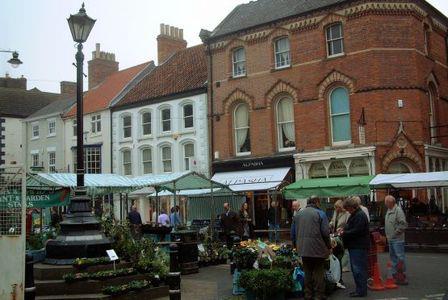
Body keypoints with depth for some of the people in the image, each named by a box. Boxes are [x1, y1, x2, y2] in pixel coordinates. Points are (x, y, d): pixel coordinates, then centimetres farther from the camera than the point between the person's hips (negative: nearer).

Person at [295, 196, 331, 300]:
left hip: (303, 249, 5)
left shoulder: (298, 214, 8)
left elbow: (294, 232, 12)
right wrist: (328, 245, 2)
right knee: (319, 272, 6)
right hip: (318, 249, -4)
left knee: (307, 272, 14)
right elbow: (325, 232, -12)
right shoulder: (320, 214, -8)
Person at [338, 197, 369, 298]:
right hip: (355, 246, 11)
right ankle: (359, 289, 21)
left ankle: (361, 291, -2)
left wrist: (344, 233, -12)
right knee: (355, 269, 14)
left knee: (358, 269, -7)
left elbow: (356, 231, -22)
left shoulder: (360, 215, -16)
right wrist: (344, 230, 9)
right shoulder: (355, 215, 17)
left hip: (359, 247, -11)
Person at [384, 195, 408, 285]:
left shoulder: (398, 210, -14)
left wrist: (396, 232, -17)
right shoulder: (388, 211, 15)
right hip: (390, 239, 10)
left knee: (400, 257, -7)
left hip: (397, 239, -10)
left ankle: (402, 276, -3)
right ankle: (395, 275, 24)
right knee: (393, 257, 15)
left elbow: (403, 224, -20)